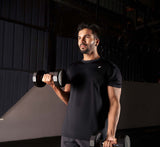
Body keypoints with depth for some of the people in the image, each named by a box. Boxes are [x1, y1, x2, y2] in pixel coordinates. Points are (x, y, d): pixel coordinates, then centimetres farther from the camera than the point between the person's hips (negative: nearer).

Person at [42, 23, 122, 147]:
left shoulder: (109, 68, -2)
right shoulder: (73, 68, 14)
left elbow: (114, 102, -8)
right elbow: (68, 99, 12)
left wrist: (111, 135, -17)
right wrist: (53, 85, -5)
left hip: (95, 135, -5)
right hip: (69, 132, 5)